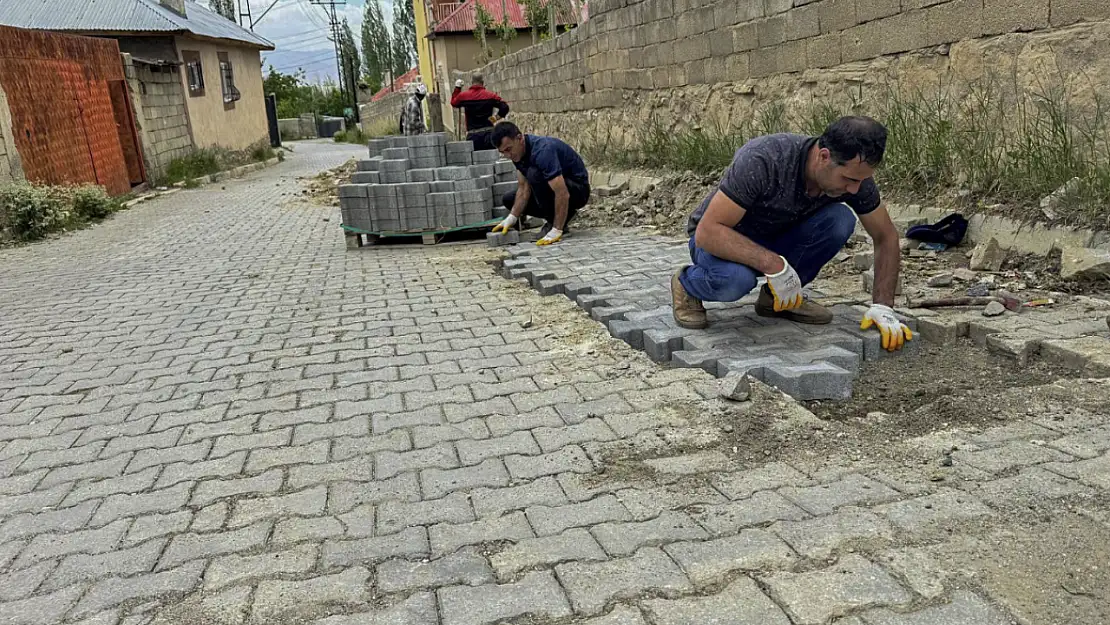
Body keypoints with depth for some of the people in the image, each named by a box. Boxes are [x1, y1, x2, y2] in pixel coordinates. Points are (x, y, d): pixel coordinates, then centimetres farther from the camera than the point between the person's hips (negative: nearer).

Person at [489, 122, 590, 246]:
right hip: (555, 187, 9)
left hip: (578, 190, -9)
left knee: (535, 174, -33)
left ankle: (554, 224, -14)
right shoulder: (518, 151, -5)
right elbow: (524, 187, -2)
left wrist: (556, 231, -37)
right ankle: (564, 214, 7)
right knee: (509, 199, 6)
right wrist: (511, 218, -13)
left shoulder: (542, 151, -32)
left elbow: (563, 194, -37)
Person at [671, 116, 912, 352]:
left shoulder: (854, 172, -17)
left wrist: (883, 307, -15)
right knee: (736, 277, -40)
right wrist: (773, 264, -41)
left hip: (775, 239, 5)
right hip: (719, 240, -5)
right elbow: (707, 231, -35)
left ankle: (777, 297, -1)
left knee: (840, 220, -23)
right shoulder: (763, 160, -34)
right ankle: (687, 285, -4)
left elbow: (886, 237, -5)